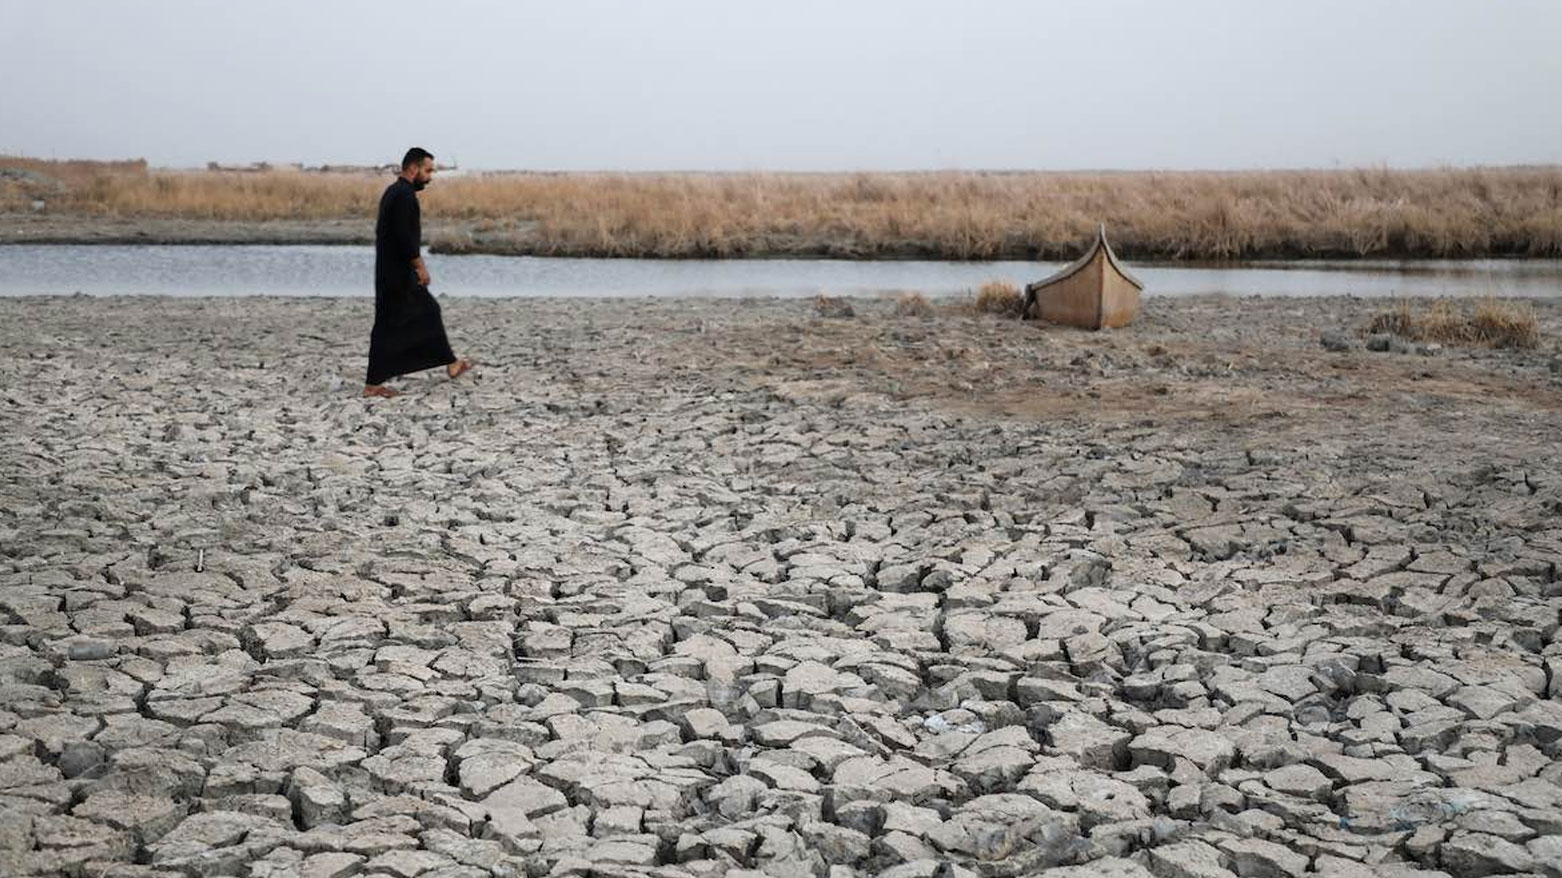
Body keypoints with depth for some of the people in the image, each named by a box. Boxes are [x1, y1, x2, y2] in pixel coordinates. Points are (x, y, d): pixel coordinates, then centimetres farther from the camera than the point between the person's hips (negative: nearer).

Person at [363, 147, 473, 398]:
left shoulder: (394, 192, 15)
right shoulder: (404, 195, -17)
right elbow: (405, 236, -25)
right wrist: (419, 265, -19)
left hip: (394, 271, 11)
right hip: (398, 274, -11)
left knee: (429, 312, 15)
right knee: (389, 327, -5)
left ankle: (451, 364, 21)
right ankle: (373, 385, -1)